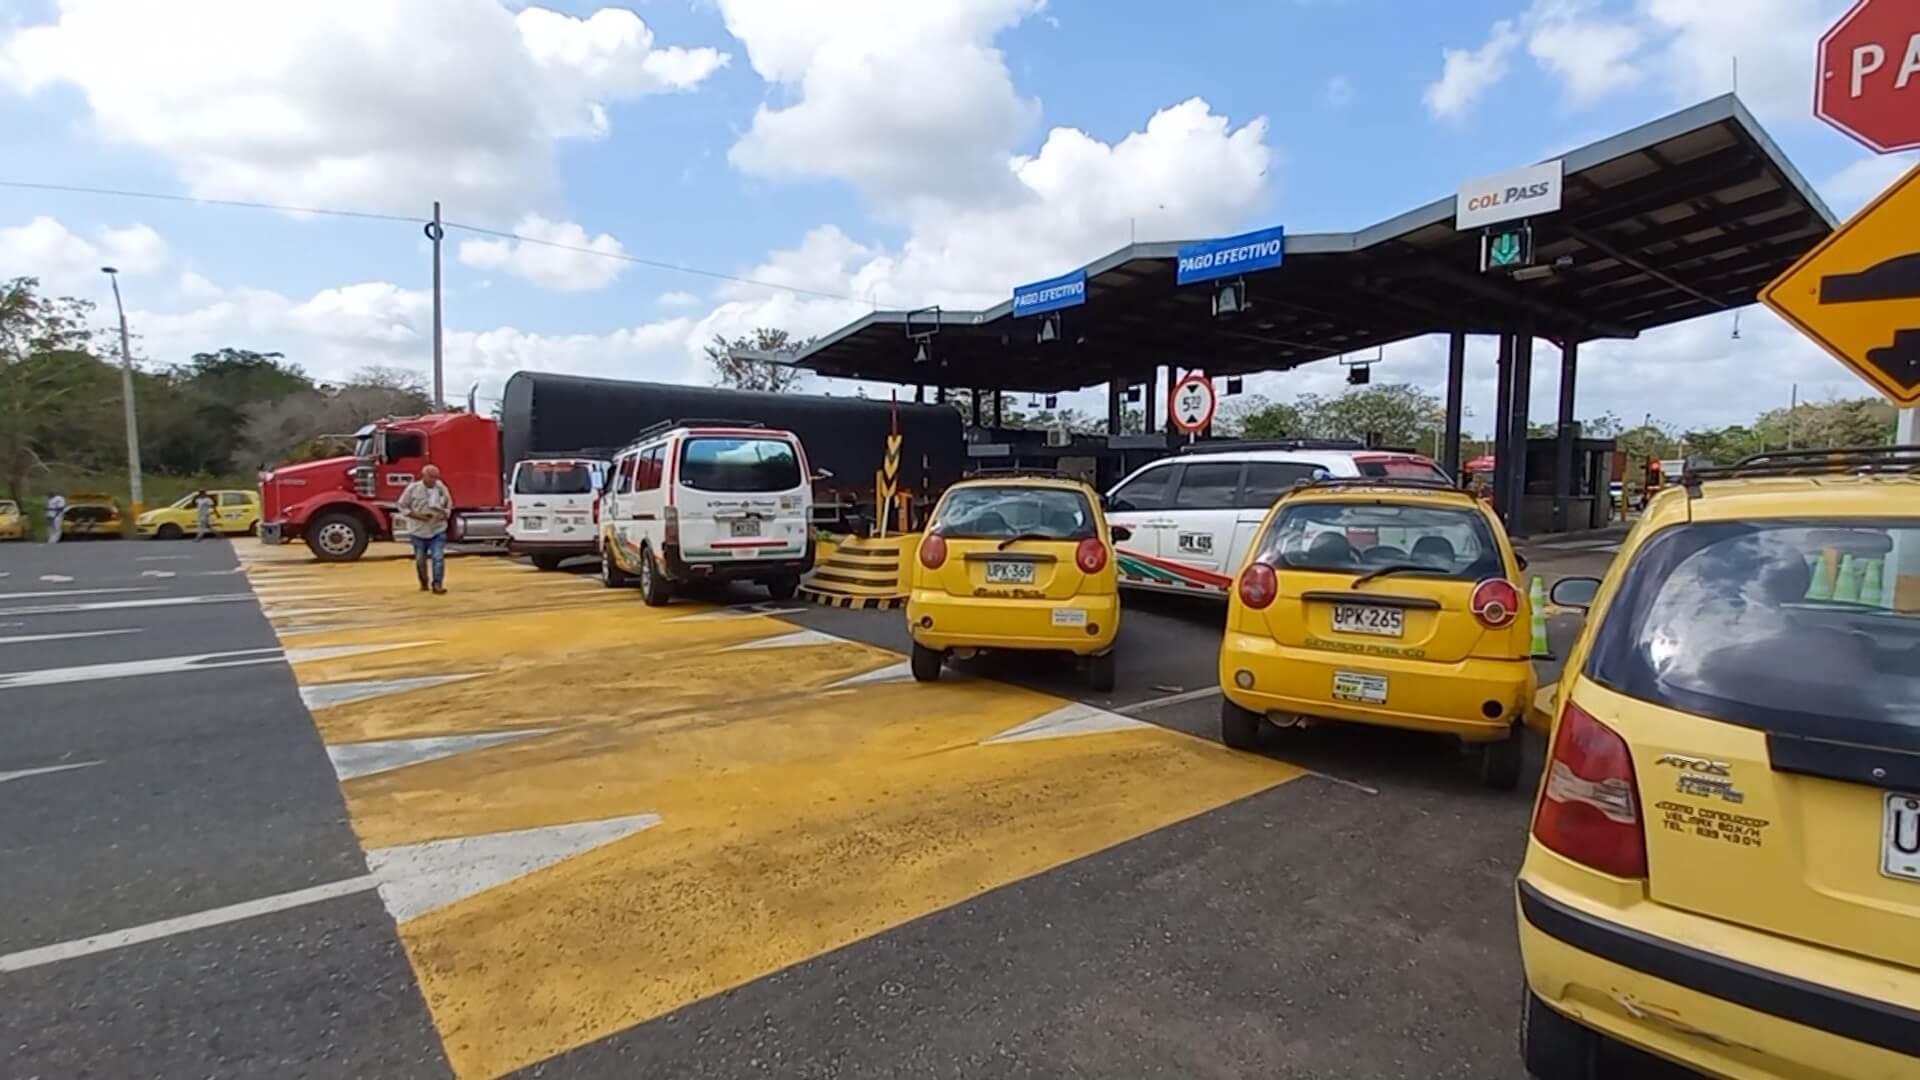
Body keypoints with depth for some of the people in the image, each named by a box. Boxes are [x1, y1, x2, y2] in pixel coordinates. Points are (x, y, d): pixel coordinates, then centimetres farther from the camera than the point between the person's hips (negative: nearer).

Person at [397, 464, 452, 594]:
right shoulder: (413, 488, -9)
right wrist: (416, 515, -17)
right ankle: (424, 583, 34)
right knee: (420, 560, 14)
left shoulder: (442, 488, -4)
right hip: (419, 531, 0)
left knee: (438, 557, -14)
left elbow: (449, 506, 9)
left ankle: (437, 584, -11)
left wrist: (445, 515, -12)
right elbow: (402, 506, -3)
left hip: (438, 530, 0)